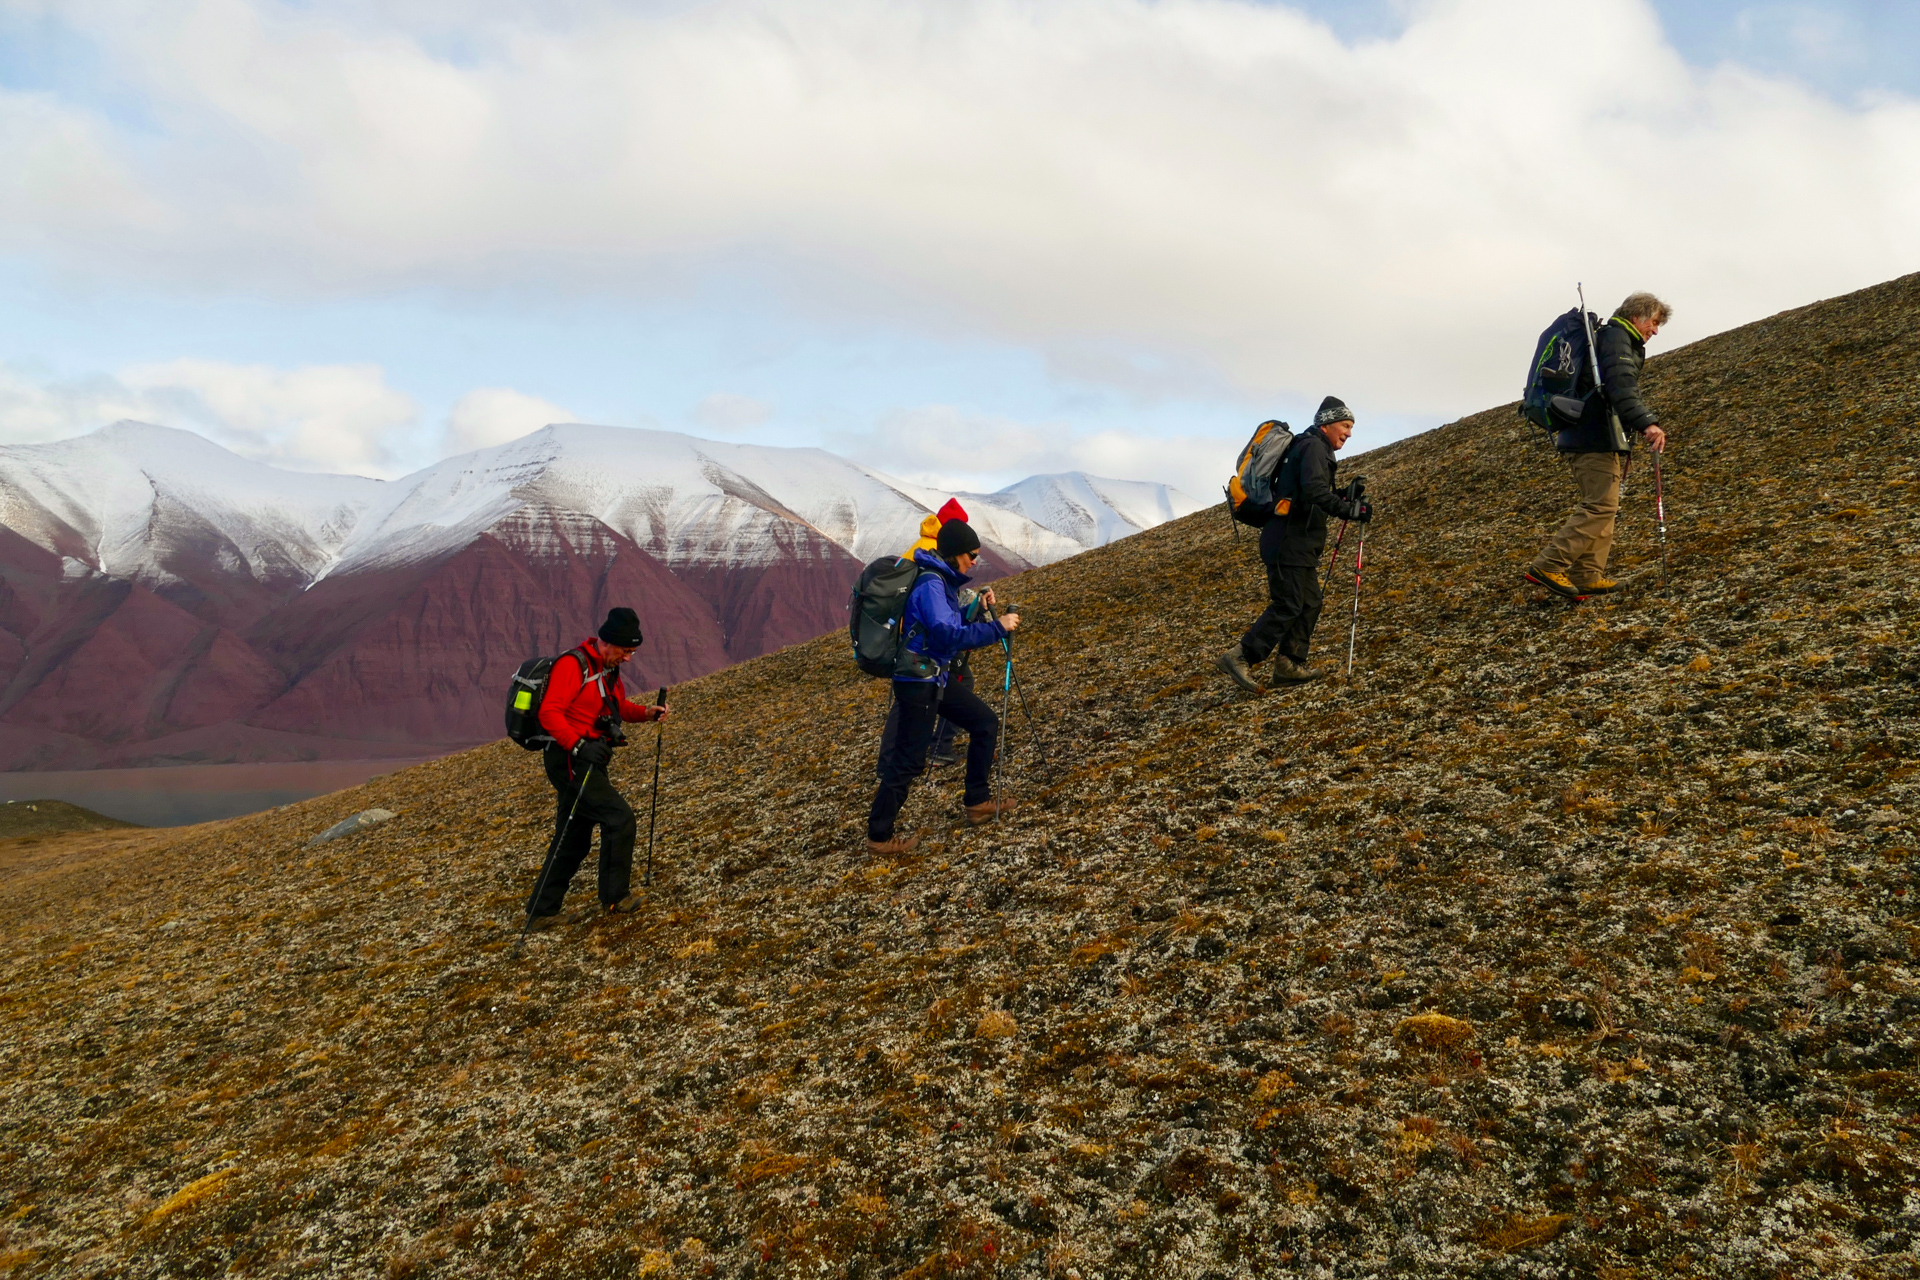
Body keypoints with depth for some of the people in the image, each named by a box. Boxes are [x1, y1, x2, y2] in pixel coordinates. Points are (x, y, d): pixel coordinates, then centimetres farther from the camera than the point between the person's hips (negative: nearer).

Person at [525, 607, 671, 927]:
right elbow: (549, 713, -23)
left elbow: (619, 705, 25)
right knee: (621, 818, -12)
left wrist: (646, 713, 6)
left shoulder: (609, 669, 13)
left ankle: (542, 911, 22)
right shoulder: (573, 665, -16)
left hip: (588, 760, 10)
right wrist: (579, 744, -33)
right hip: (569, 760, -10)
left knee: (574, 840, 13)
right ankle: (615, 897, 0)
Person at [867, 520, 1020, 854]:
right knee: (908, 760, -4)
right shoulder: (931, 584, -20)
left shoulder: (942, 581, 9)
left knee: (985, 721, 13)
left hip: (935, 678, 10)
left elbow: (950, 621, 18)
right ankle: (879, 837, 7)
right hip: (918, 683, -10)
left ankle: (978, 802, 22)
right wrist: (998, 628, -29)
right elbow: (949, 635, -31)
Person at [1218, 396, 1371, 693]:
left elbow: (1314, 496, 25)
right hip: (1288, 542, -11)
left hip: (1299, 544, 11)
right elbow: (1315, 492, -26)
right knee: (1287, 606, -12)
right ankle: (1240, 657, -10)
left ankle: (1289, 665, 13)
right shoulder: (1312, 447, -10)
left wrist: (1347, 494, 14)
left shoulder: (1314, 449, 22)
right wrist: (1350, 510, -26)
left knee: (1310, 604, 11)